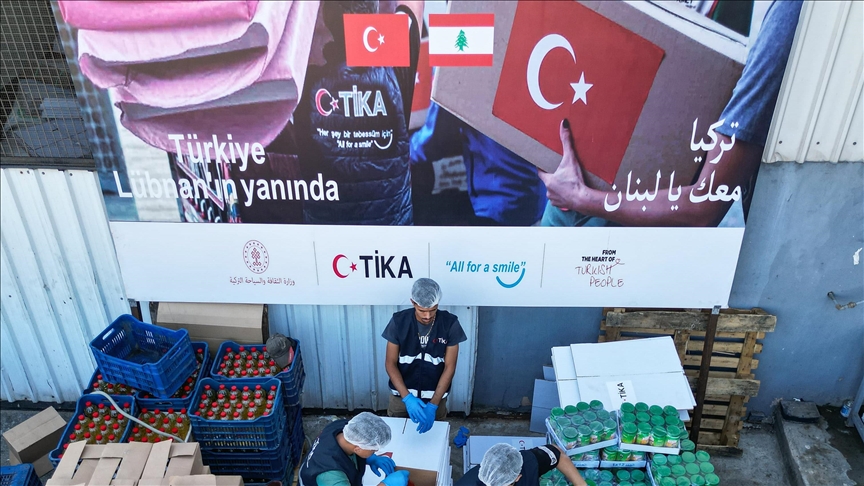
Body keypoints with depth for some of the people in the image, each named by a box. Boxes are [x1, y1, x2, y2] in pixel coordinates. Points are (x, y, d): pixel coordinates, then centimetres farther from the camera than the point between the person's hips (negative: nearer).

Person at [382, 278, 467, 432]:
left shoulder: (450, 324, -17)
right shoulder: (398, 322, -16)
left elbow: (449, 367, -13)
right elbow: (390, 363, -10)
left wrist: (433, 405, -20)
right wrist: (407, 397, -22)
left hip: (436, 396, 0)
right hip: (401, 396, 0)